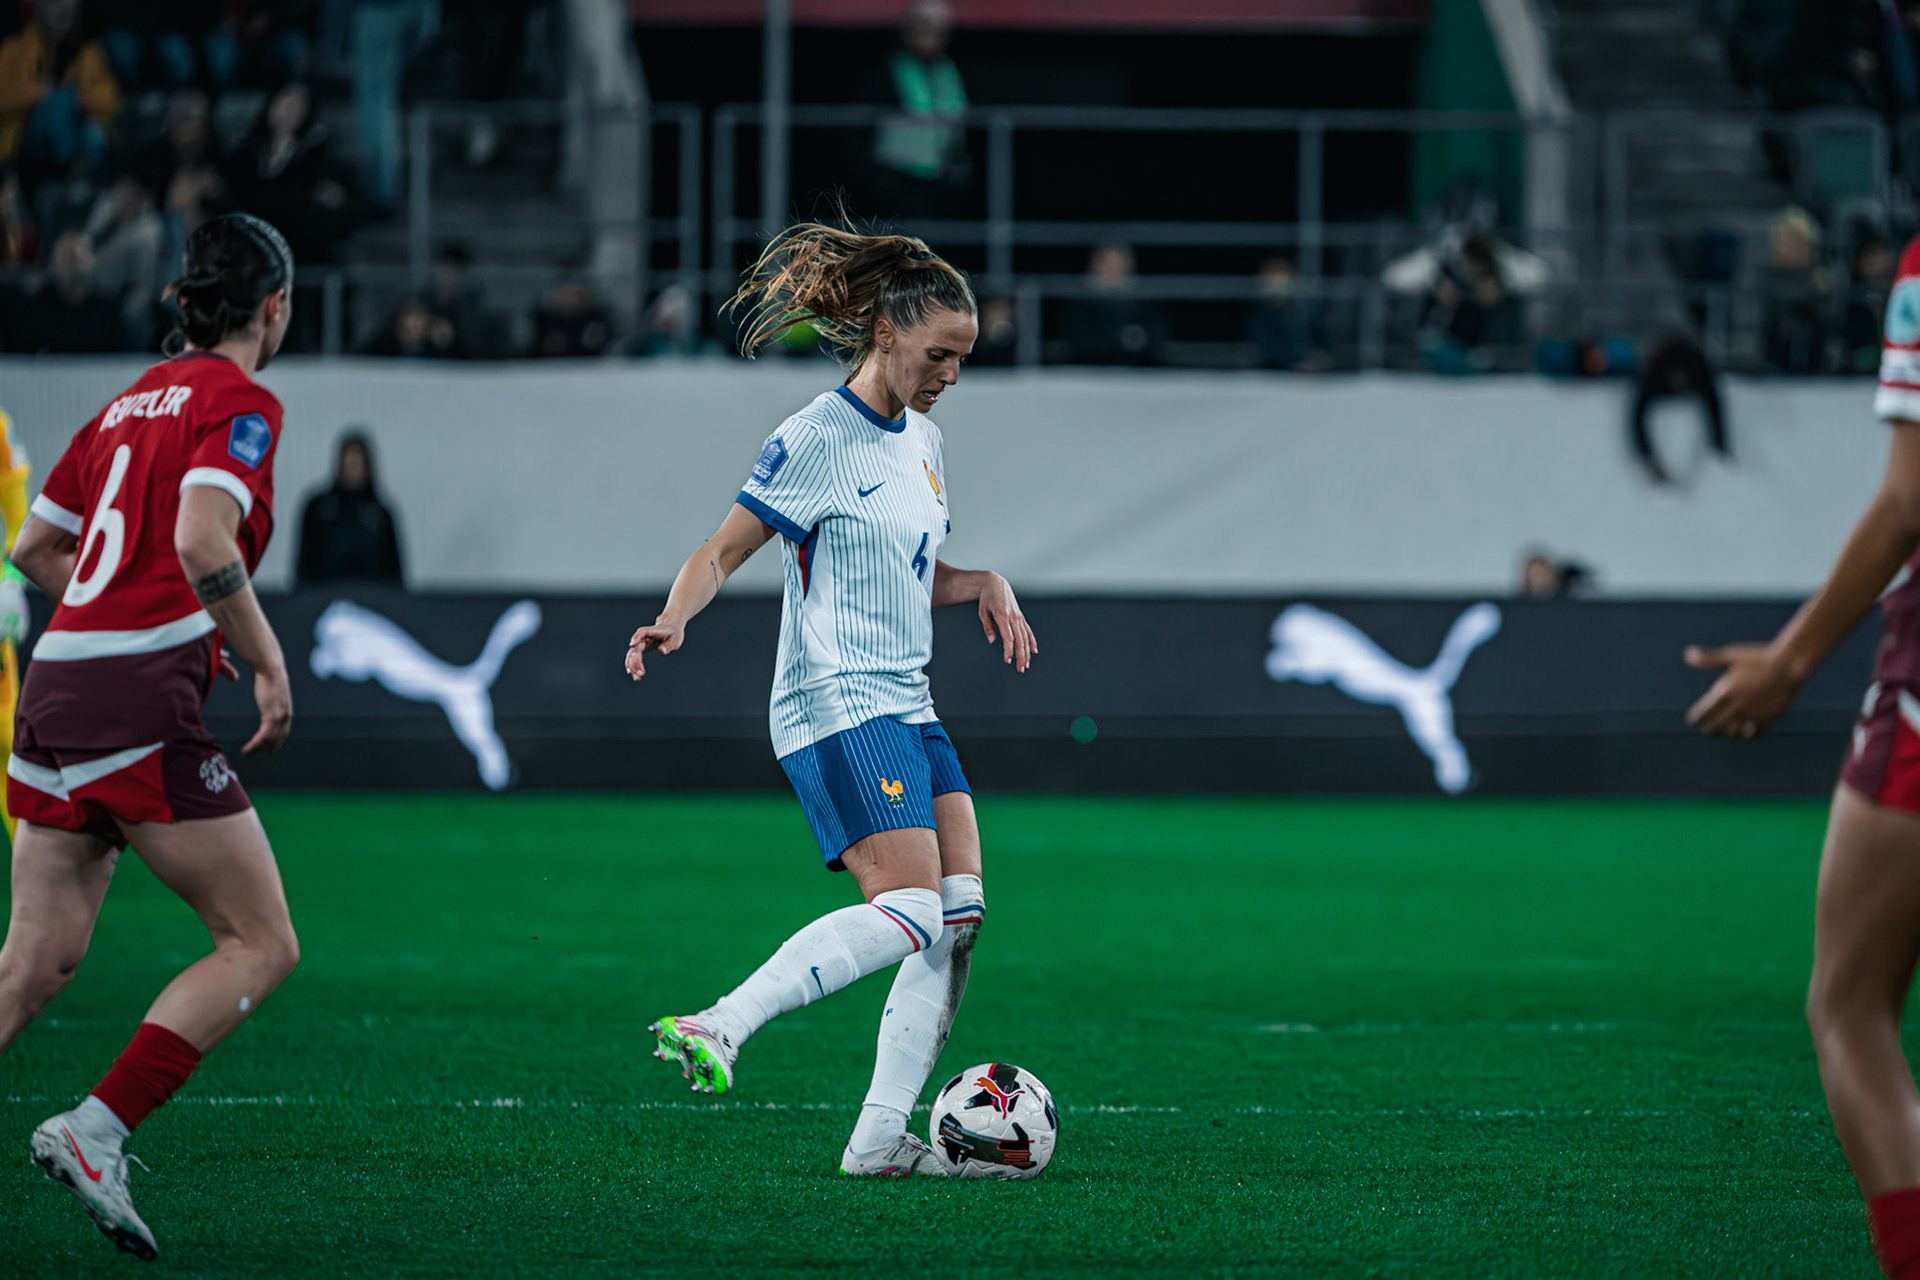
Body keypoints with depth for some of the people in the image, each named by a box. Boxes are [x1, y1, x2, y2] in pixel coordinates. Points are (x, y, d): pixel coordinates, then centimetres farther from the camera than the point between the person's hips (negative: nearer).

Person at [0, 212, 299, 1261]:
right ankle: (94, 1131, -12)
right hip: (141, 703, -8)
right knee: (262, 945, -2)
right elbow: (203, 544, -21)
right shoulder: (240, 402, -5)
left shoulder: (136, 397, 20)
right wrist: (266, 662, -11)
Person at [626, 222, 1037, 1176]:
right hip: (836, 707, -9)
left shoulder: (920, 440, 17)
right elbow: (726, 549, -9)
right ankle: (718, 1029, -23)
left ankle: (880, 1139, -1)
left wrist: (985, 587, 9)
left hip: (905, 707, 9)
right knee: (910, 910, -21)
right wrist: (673, 621, -26)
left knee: (959, 913, -1)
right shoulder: (818, 438, -9)